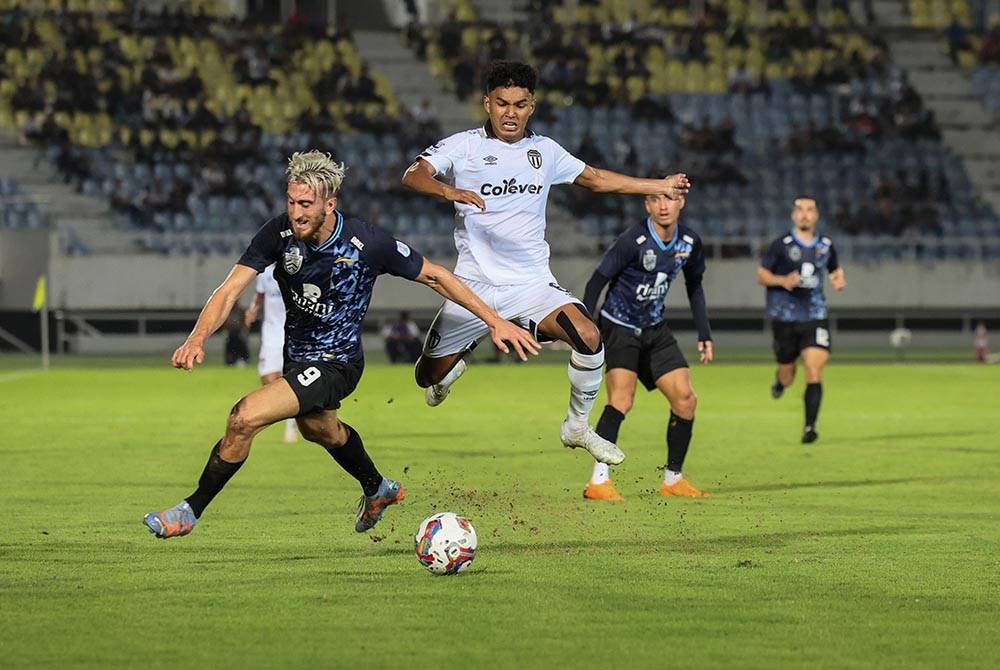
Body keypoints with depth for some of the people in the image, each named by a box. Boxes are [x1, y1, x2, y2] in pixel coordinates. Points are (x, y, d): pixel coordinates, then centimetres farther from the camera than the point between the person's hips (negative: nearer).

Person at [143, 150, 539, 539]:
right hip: (297, 356, 6)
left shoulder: (368, 243, -27)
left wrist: (494, 320, -12)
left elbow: (434, 276, -13)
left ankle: (190, 511, -5)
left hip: (335, 364, -6)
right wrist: (197, 339, -38)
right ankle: (377, 490, 65)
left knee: (245, 417, -23)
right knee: (319, 429, 34)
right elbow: (230, 290, -20)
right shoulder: (280, 233, -19)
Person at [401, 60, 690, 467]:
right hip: (474, 286, -2)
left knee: (588, 337, -25)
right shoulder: (463, 146, -3)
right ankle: (455, 365, 43)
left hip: (532, 283, 2)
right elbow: (413, 176, -18)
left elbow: (597, 179, 23)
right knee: (428, 376, 3)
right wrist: (450, 191, -39)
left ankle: (577, 426, -2)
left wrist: (659, 186, 24)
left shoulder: (544, 151, 10)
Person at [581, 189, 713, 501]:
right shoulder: (633, 241, -22)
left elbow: (694, 286, 15)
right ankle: (599, 481, -26)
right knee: (621, 398, -24)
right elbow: (596, 282, -16)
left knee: (685, 399, 1)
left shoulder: (690, 243, -3)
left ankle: (673, 480, 15)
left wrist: (704, 334, 12)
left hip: (655, 329, 6)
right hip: (619, 326, -6)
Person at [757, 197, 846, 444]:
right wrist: (782, 280, -20)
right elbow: (761, 276, -1)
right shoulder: (782, 245, -4)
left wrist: (839, 280, 0)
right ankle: (780, 378, 46)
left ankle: (810, 427, -13)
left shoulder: (826, 245, 7)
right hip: (785, 318, -1)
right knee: (787, 379, 7)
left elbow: (835, 270, 24)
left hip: (815, 316, 1)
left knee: (814, 372, -15)